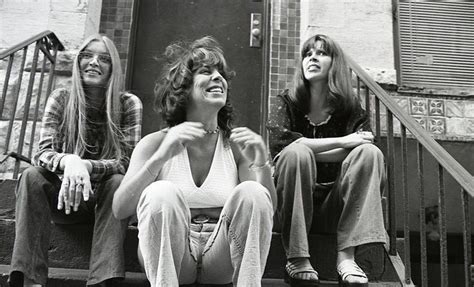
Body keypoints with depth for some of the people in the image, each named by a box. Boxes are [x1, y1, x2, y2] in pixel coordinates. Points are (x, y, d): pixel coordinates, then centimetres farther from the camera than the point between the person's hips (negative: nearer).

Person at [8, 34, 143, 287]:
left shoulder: (128, 104, -8)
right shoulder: (60, 100, -3)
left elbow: (127, 162, -16)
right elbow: (42, 153, -13)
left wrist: (85, 167, -35)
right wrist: (68, 162, -37)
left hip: (105, 200, -1)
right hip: (62, 199, 2)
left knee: (118, 181, -32)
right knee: (31, 176, -25)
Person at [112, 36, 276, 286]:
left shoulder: (236, 144, 4)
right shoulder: (155, 143, 1)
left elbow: (266, 210, -3)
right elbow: (120, 209, -12)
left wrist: (262, 165, -21)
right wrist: (160, 157, -25)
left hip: (221, 262, 2)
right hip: (165, 257, -1)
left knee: (252, 193, -22)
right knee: (162, 193, -28)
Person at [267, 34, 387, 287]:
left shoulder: (351, 108, 5)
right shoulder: (286, 102, 1)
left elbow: (364, 145, -12)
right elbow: (280, 142, -19)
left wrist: (309, 152, -18)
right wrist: (342, 142, -21)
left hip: (336, 206, 2)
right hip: (293, 203, -1)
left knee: (370, 152, -19)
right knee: (297, 152, -28)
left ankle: (346, 256, -25)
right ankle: (297, 258, -25)